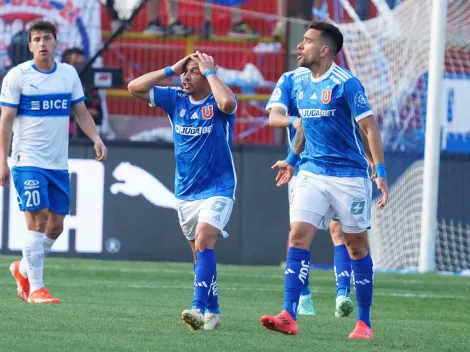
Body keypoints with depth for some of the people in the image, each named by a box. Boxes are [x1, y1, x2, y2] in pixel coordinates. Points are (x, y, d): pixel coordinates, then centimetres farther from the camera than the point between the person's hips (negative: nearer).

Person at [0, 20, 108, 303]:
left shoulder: (69, 74, 7)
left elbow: (81, 112, 13)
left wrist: (96, 138, -4)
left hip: (58, 163, 5)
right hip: (28, 161, -5)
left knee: (56, 225, 7)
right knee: (38, 221, -12)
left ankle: (24, 269, 29)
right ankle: (36, 288, -6)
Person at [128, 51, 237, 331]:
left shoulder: (217, 102, -11)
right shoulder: (176, 99, 2)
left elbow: (227, 103, -37)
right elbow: (135, 87, -2)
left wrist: (210, 71, -23)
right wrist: (171, 70, -7)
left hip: (217, 190, -6)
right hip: (186, 192, 6)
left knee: (203, 241, -23)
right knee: (200, 251, 13)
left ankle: (199, 309, -31)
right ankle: (213, 311, 25)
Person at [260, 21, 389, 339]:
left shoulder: (346, 84, -12)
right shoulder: (301, 86, 8)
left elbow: (370, 127, -13)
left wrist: (381, 173, -18)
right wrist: (292, 160, 35)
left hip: (349, 176, -5)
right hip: (311, 174, 5)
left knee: (357, 247, 5)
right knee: (298, 238, -10)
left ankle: (364, 323, 15)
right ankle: (288, 317, -16)